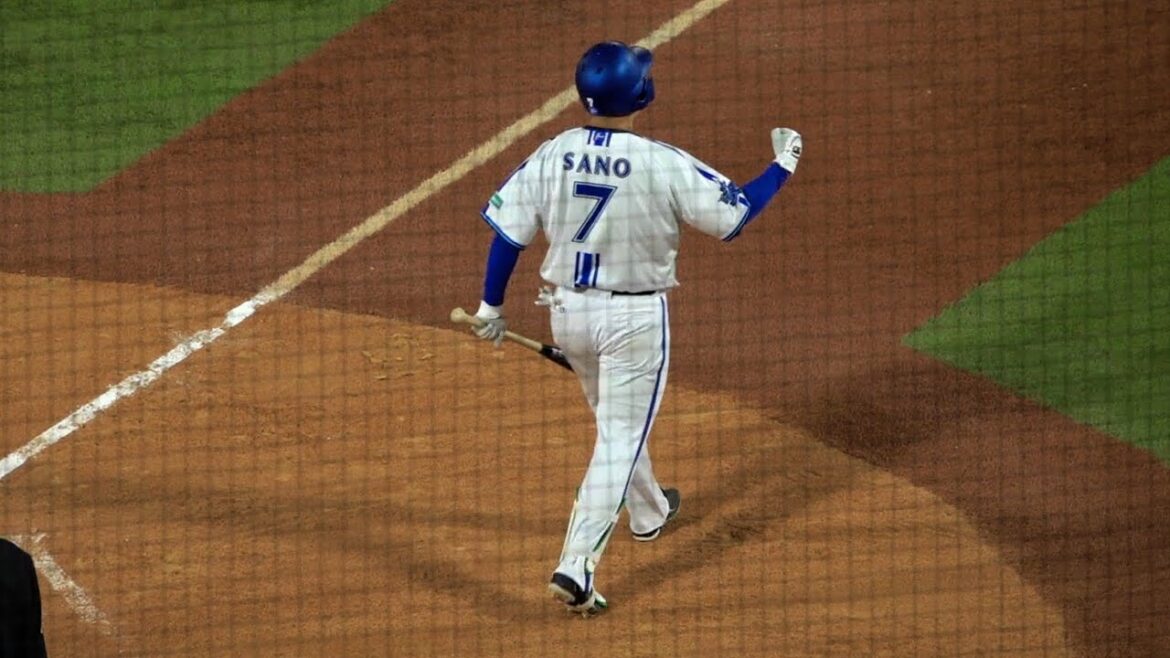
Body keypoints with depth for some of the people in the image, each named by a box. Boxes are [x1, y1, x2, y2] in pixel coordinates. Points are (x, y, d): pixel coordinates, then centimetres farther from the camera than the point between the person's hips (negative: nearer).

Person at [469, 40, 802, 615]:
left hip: (567, 312, 5)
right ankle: (576, 565, -11)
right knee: (620, 437, 0)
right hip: (634, 318, -5)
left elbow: (508, 232, -4)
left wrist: (490, 307, 8)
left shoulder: (551, 157, -8)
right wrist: (782, 166, 5)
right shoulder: (665, 166, -19)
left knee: (614, 420, 28)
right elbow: (733, 217, -10)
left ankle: (649, 512, 50)